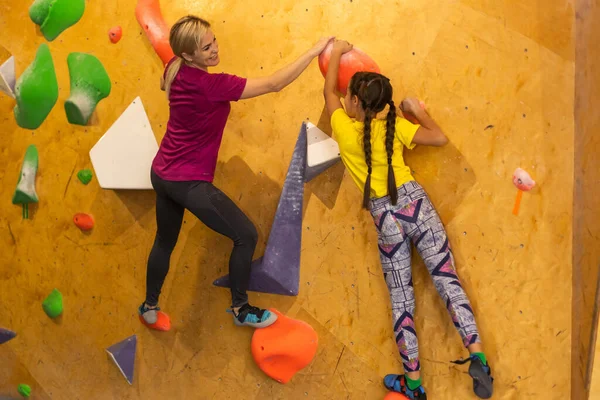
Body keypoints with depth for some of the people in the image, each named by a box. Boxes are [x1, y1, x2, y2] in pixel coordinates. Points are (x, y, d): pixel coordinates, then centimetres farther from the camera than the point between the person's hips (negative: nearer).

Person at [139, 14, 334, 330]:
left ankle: (149, 307, 44)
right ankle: (241, 310, 16)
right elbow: (274, 84, -27)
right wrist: (315, 50, -23)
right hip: (188, 182, -9)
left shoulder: (175, 70, -3)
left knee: (165, 241, 27)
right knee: (246, 235, 2)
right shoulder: (211, 85, -27)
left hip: (162, 174, 9)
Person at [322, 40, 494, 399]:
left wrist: (337, 52, 32)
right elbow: (441, 138, 8)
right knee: (447, 279, 2)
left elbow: (329, 91, 19)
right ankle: (478, 357, -9)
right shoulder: (394, 126, 3)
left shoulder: (343, 129, 1)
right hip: (415, 202, 1)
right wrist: (418, 111, 22)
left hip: (384, 217, -1)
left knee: (402, 298, 6)